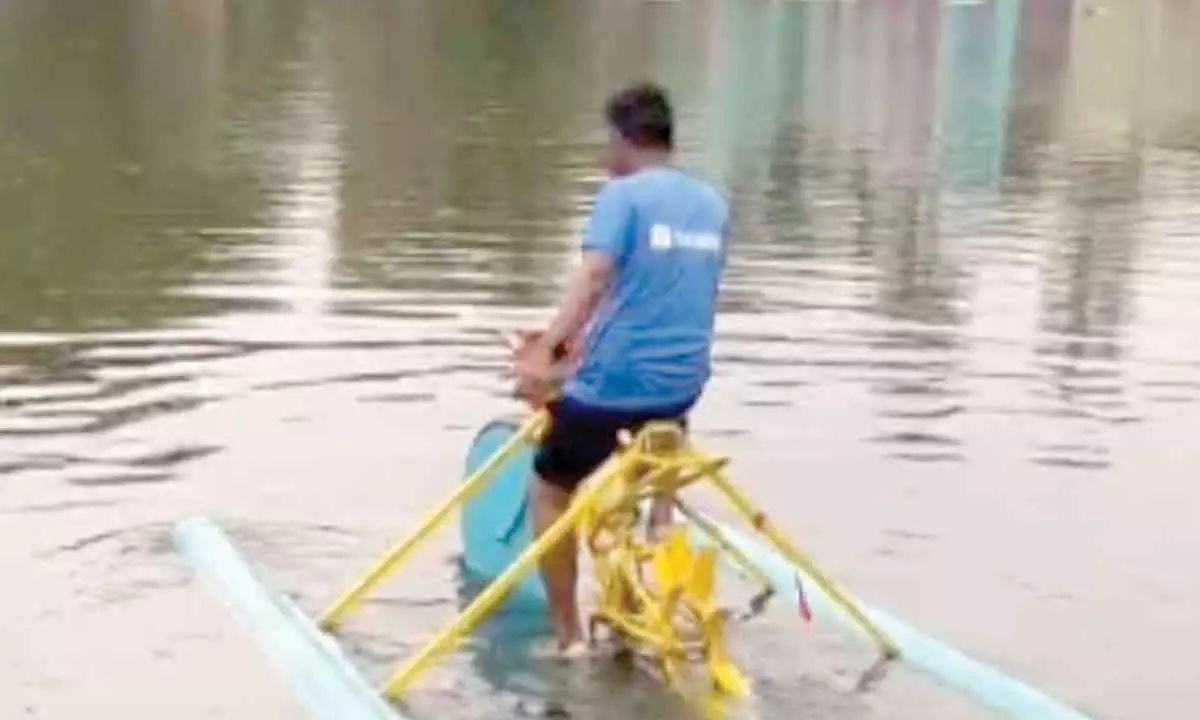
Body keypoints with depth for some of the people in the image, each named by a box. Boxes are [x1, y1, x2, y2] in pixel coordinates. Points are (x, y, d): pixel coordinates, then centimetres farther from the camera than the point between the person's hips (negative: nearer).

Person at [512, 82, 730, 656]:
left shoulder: (623, 194, -9)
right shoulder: (713, 204, 11)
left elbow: (593, 278, -24)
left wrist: (545, 352, -32)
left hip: (616, 383, -5)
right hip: (684, 384, 6)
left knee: (550, 488, 14)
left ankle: (568, 633, 12)